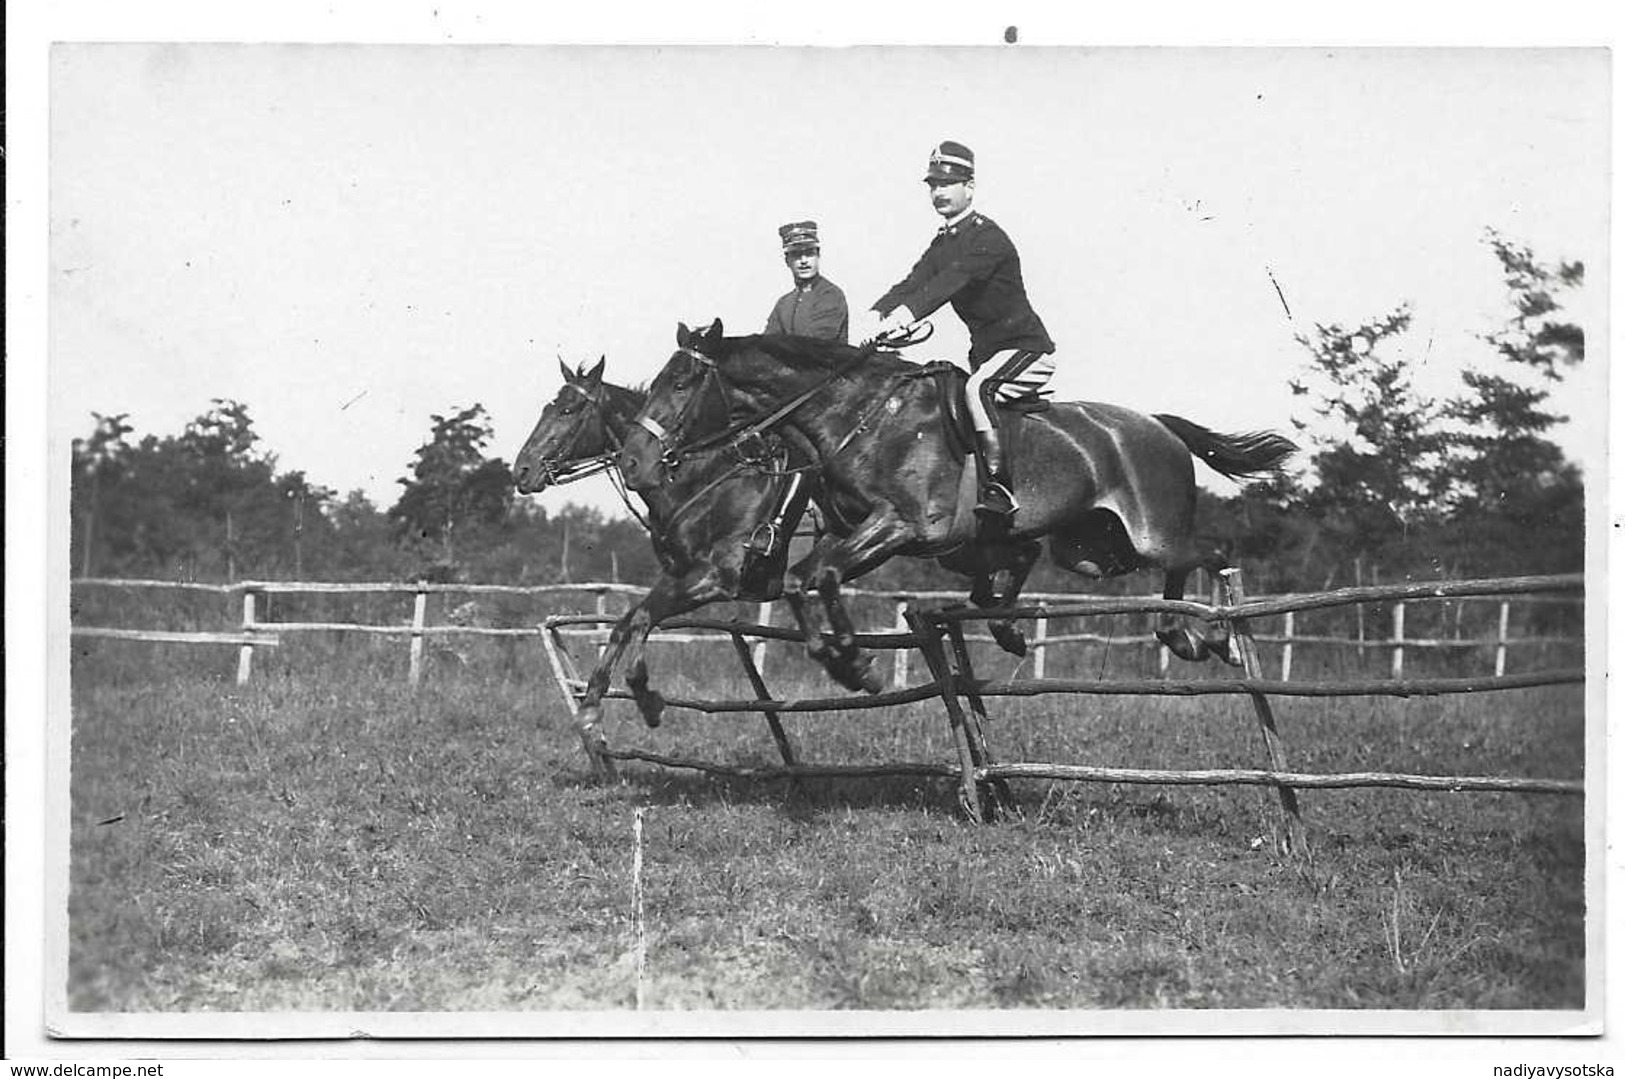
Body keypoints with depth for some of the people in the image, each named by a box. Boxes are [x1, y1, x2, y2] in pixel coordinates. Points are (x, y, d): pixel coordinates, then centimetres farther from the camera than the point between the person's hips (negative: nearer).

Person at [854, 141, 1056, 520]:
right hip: (986, 350, 10)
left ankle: (1000, 488, -36)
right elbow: (913, 283, -3)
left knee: (977, 389, -33)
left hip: (1026, 347, -10)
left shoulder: (988, 238, -17)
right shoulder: (943, 243, 10)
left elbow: (954, 279, -33)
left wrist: (904, 314, -45)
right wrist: (875, 315, -22)